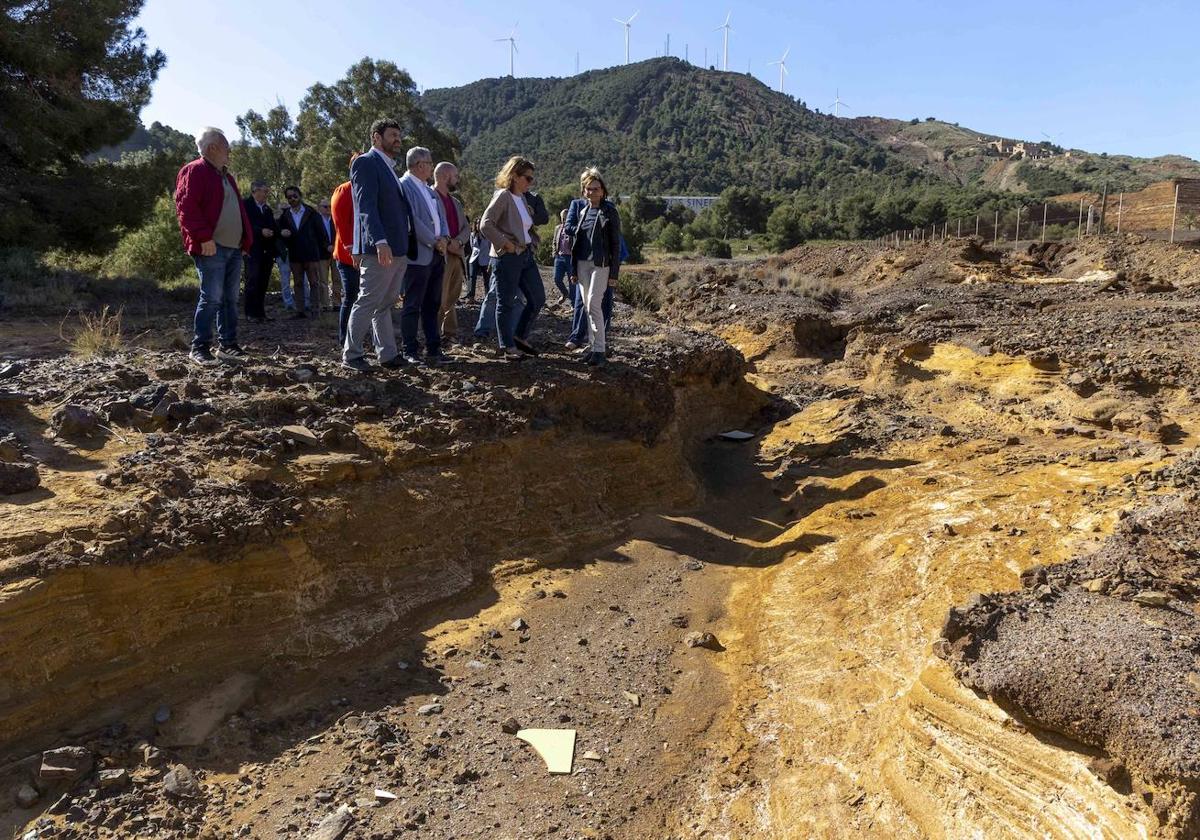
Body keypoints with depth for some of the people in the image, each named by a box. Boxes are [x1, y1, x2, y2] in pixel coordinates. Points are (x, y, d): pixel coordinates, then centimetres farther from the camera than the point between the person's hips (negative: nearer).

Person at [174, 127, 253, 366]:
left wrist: (246, 240, 17)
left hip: (234, 247, 9)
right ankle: (199, 347, -4)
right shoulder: (193, 171, -5)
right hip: (212, 248, -9)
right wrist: (204, 237, -21)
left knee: (230, 299, 10)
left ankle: (228, 345, 16)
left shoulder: (225, 175, 23)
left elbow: (238, 209, 26)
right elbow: (187, 208, -15)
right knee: (212, 298, -10)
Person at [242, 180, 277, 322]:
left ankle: (260, 312, 9)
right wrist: (261, 232, -20)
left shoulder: (267, 208, 20)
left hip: (266, 251, 6)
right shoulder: (245, 205, -2)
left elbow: (272, 228, 20)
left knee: (263, 283, 5)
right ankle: (251, 313, -4)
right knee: (252, 282, -7)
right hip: (253, 250, -6)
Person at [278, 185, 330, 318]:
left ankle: (315, 310, 2)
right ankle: (300, 310, 8)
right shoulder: (285, 215, 9)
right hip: (295, 255, 3)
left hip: (311, 254, -3)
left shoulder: (311, 213, 2)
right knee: (298, 283, 5)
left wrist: (326, 246, 0)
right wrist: (282, 232, -8)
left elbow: (320, 230, 4)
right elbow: (280, 230, 14)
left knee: (314, 282, -2)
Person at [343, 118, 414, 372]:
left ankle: (388, 354, 18)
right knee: (368, 302, -4)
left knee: (385, 304, 13)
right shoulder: (366, 163, -6)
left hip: (399, 249, 9)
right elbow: (366, 206, -17)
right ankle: (351, 354, 5)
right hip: (380, 249, -9)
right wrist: (380, 241, -28)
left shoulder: (390, 168, 21)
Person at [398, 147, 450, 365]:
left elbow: (441, 216, 17)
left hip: (436, 255, 8)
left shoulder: (429, 190, 19)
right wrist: (433, 241, -12)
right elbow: (412, 220, -16)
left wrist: (444, 237, -2)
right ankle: (410, 352, 3)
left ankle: (433, 349, 16)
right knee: (412, 306, -3)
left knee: (433, 305, 11)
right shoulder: (404, 186, -8)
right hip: (417, 256, -8)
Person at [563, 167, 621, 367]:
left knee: (594, 304, -13)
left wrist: (614, 272, -8)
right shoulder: (578, 205, 11)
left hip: (601, 263, -5)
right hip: (582, 262, 5)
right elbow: (568, 227, 3)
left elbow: (616, 243, -4)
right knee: (587, 305, 7)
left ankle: (599, 350, -10)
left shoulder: (609, 211, -2)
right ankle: (592, 346, 14)